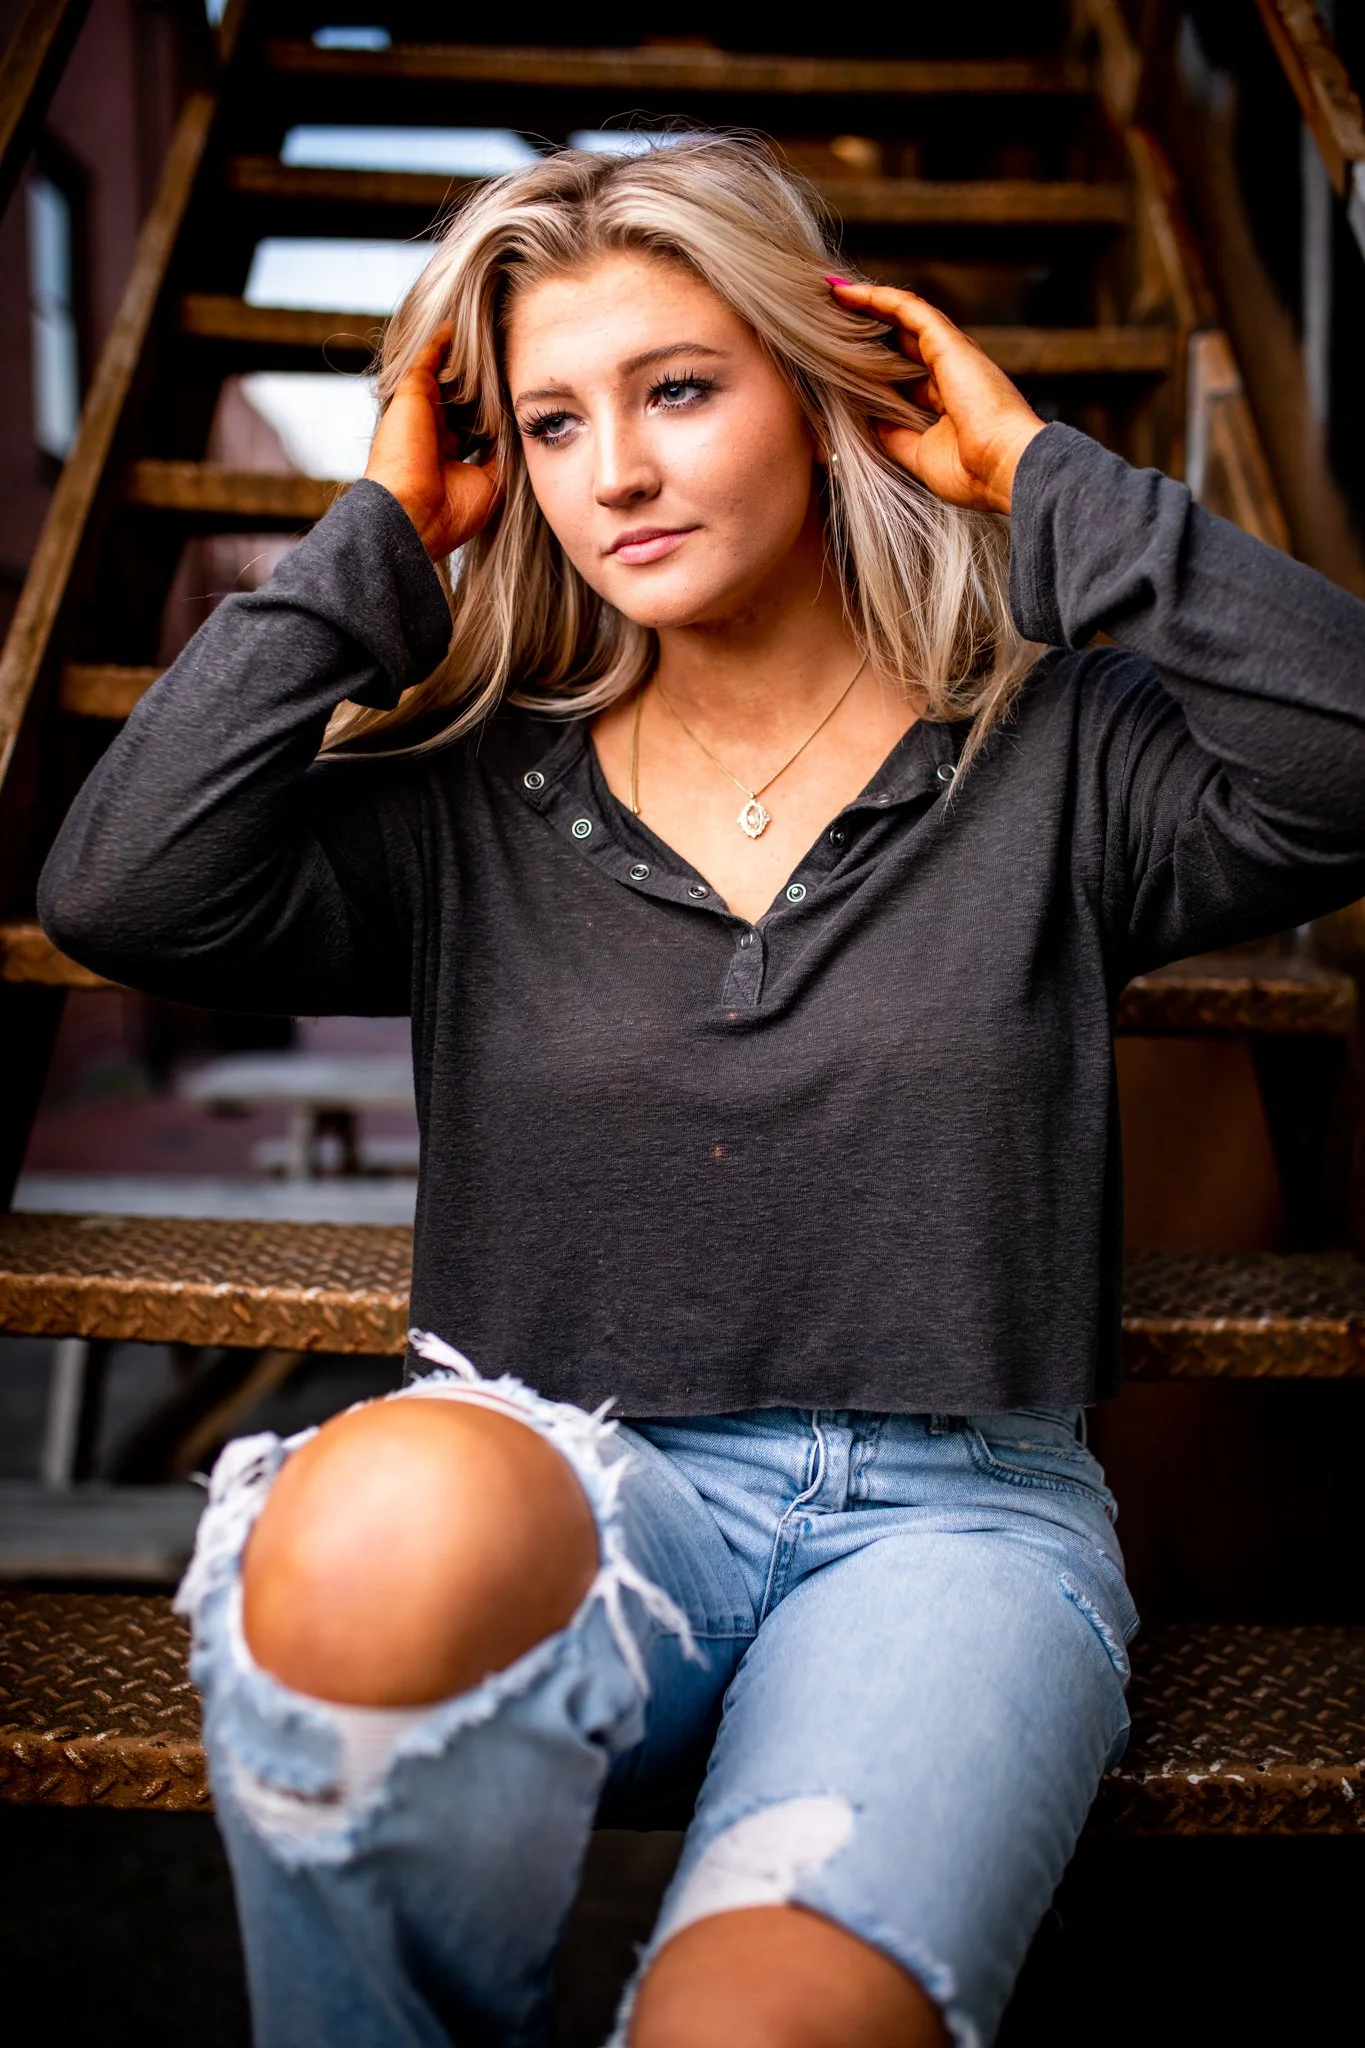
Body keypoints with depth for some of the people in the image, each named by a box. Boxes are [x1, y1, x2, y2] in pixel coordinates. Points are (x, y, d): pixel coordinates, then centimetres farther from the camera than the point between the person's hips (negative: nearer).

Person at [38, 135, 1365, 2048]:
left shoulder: (1048, 760, 8)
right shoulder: (479, 804, 11)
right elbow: (123, 889, -2)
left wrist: (1039, 473, -1)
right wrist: (383, 532, 4)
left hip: (955, 1515, -1)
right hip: (574, 1491, 2)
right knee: (392, 1513, -34)